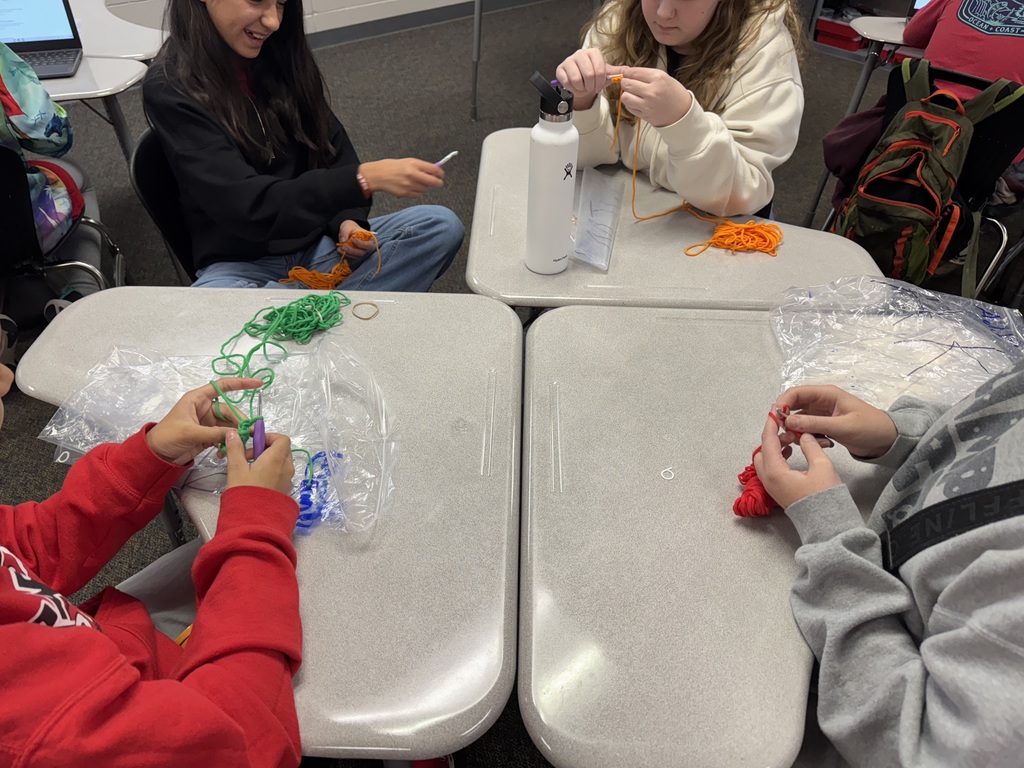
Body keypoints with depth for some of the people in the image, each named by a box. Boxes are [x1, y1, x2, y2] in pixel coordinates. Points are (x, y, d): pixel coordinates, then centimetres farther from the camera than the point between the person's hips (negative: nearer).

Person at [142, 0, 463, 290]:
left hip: (318, 243, 5)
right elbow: (246, 207, -23)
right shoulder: (169, 89, -14)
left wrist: (347, 219, -11)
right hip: (240, 262, -5)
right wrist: (363, 179, -33)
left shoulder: (278, 54, 2)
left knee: (441, 225, -17)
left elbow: (333, 147, 9)